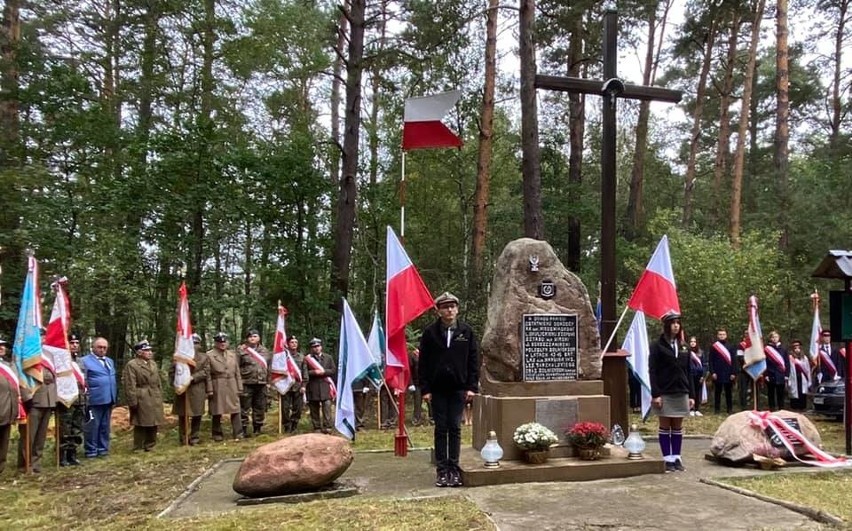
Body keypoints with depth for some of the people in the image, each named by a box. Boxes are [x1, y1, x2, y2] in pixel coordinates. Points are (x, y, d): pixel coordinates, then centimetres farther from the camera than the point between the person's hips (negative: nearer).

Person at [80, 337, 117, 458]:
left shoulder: (110, 361, 18)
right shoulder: (85, 361, -4)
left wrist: (115, 398, 17)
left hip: (108, 400, 7)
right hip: (94, 400, -7)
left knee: (105, 426, 13)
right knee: (92, 426, -1)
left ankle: (103, 449, 20)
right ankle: (91, 450, 8)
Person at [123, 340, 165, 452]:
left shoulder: (153, 364, 14)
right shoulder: (131, 365, -9)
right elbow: (130, 386, -13)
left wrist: (160, 398, 14)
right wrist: (133, 402, -16)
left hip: (155, 400, 7)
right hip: (141, 400, -7)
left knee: (154, 424, 10)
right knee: (141, 425, 1)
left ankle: (150, 446, 22)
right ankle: (138, 449, 11)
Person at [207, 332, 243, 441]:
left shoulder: (232, 354, 13)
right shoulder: (209, 355, -1)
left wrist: (240, 387, 8)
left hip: (232, 386, 3)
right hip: (217, 387, -3)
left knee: (235, 411, 1)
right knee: (217, 412, 4)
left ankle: (238, 434, 5)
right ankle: (217, 434, 16)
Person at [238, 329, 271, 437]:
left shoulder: (265, 351, 13)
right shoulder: (241, 350, -2)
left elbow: (270, 366, 16)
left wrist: (269, 381, 10)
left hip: (261, 384, 4)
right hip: (246, 384, -4)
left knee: (260, 408, 10)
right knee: (244, 408, -1)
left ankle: (257, 429, 21)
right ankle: (243, 430, 6)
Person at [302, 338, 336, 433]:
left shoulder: (328, 358, 14)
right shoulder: (307, 359, 6)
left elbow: (334, 370, 6)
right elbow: (304, 373, -3)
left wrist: (323, 372, -7)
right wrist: (314, 372, -17)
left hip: (325, 386, 1)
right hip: (312, 388, -1)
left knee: (327, 406, -10)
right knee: (314, 409, 3)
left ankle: (327, 426, -8)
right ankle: (317, 428, 11)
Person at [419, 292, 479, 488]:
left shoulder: (466, 331, 2)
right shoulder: (430, 332, -1)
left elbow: (474, 360, 3)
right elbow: (423, 363, 0)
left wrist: (472, 386, -3)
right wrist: (425, 389, -5)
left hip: (458, 388, 0)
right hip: (437, 389, 0)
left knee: (455, 428, 4)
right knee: (441, 429, 5)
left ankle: (454, 469, 12)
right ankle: (442, 470, 12)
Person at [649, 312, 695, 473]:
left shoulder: (683, 347, 11)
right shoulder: (657, 346, -4)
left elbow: (688, 372, 12)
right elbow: (652, 371, -8)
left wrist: (691, 394, 7)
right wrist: (655, 394, -15)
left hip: (681, 393, 4)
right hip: (664, 393, -4)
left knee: (678, 427, 9)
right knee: (665, 426, 3)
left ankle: (677, 457, 16)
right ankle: (668, 459, 8)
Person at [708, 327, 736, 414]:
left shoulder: (730, 347, 8)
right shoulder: (713, 347, 3)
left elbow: (733, 361, 6)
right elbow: (711, 361, 0)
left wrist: (733, 373, -2)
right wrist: (712, 372, -9)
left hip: (728, 374, 2)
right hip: (717, 374, -2)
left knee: (729, 392, 7)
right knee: (717, 392, 4)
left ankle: (730, 409, 15)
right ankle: (716, 409, 10)